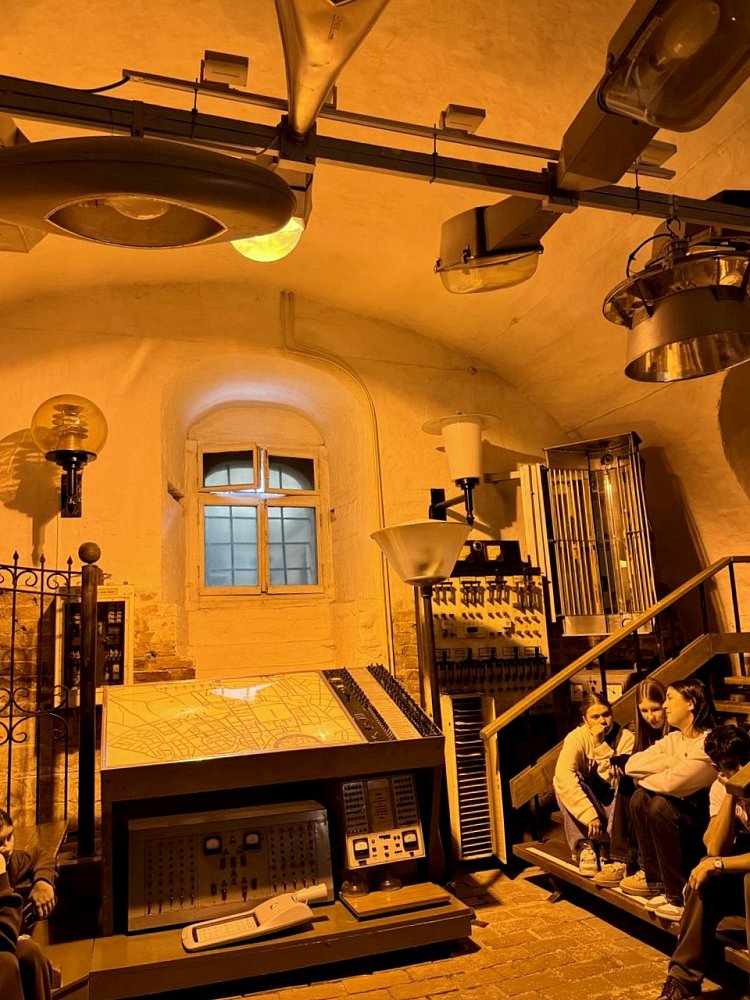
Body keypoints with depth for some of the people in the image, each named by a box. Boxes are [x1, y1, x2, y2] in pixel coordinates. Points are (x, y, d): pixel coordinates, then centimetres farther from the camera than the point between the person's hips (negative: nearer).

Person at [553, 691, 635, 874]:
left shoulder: (626, 737, -13)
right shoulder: (576, 738, -14)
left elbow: (615, 779, -24)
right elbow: (564, 776, -32)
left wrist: (600, 745, -27)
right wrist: (590, 816, -39)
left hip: (615, 807, 0)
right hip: (586, 802, 0)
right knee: (562, 783, -29)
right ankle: (584, 846, -22)